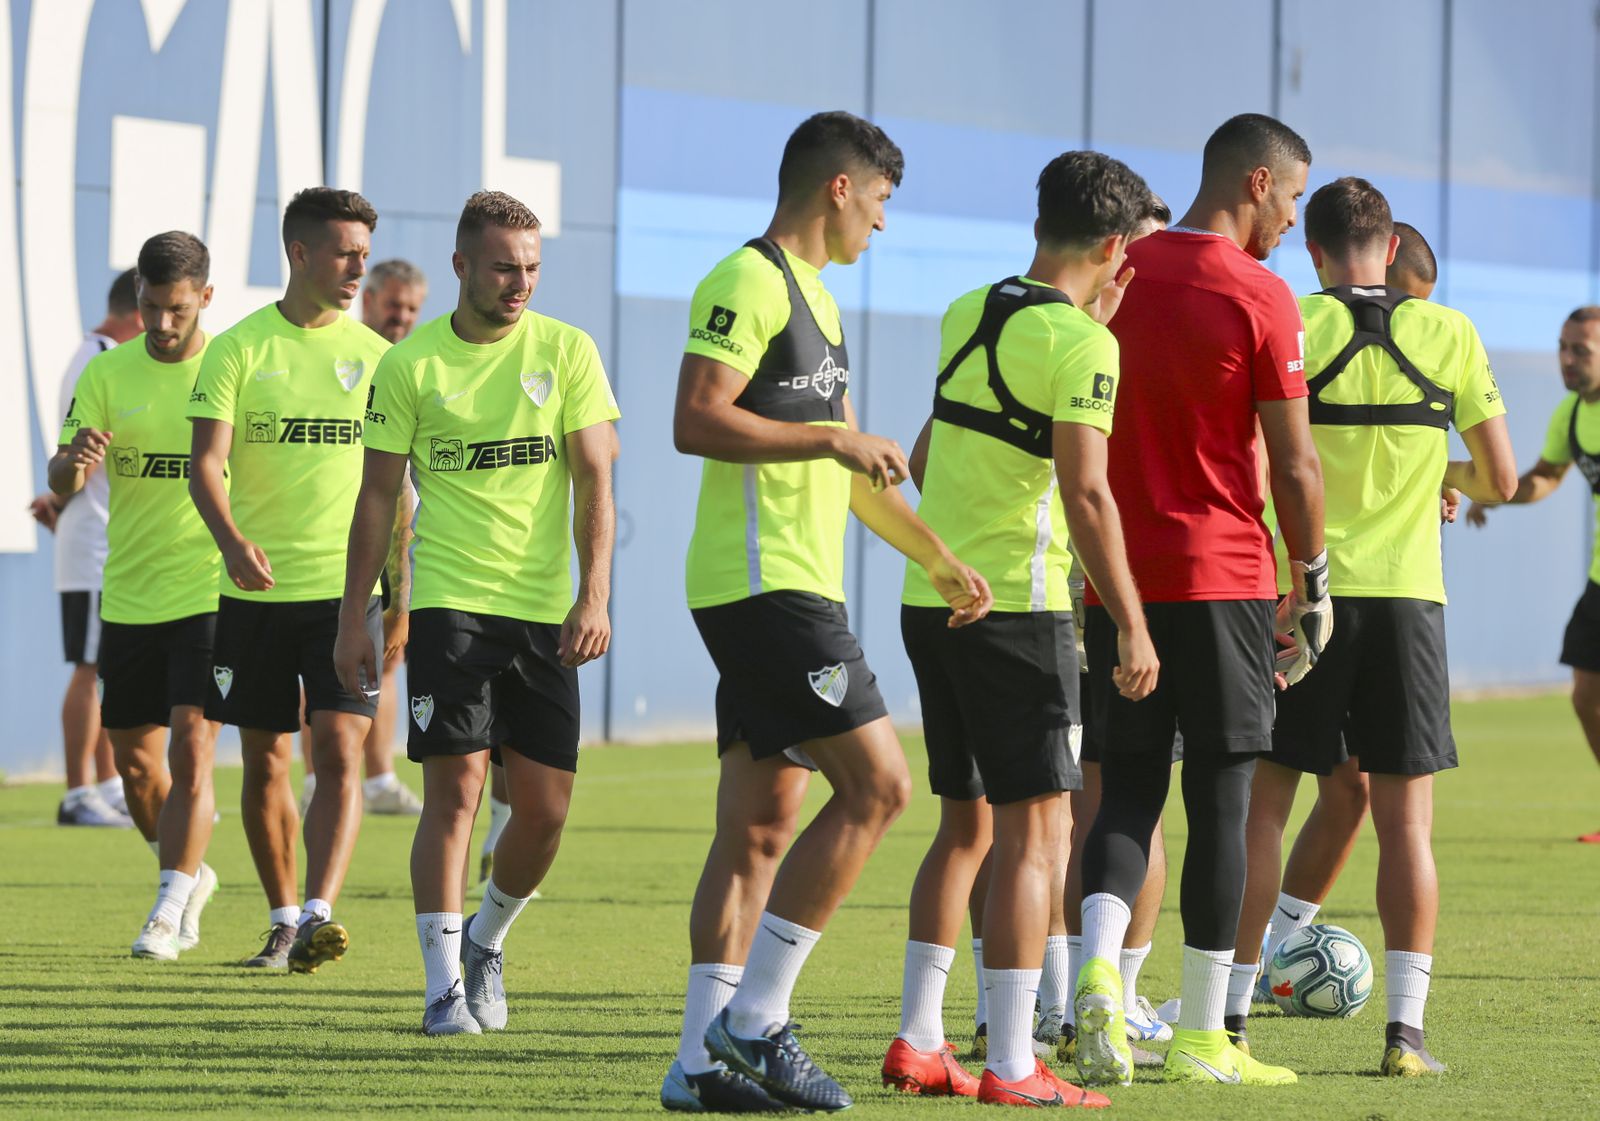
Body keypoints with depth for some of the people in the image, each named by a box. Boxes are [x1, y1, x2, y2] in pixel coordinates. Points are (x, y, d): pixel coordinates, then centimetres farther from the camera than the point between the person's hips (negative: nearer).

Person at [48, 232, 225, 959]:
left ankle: (169, 911, -11)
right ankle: (191, 876, 34)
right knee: (135, 764, 10)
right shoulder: (107, 373, 2)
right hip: (128, 595, 3)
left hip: (210, 593, -3)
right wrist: (74, 462, -25)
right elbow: (61, 482, -2)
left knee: (191, 746, -15)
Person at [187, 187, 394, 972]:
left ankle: (318, 916, -21)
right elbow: (206, 464, -9)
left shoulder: (371, 353, 6)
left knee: (339, 754, -14)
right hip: (256, 590, 0)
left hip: (346, 589, 0)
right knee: (264, 762, 8)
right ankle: (282, 922, 21)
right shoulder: (238, 349, -1)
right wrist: (232, 540, -28)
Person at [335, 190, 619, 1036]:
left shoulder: (565, 350, 3)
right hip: (449, 602, -2)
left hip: (545, 609, 2)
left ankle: (486, 940, 28)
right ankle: (444, 986, -5)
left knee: (545, 808, 2)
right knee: (454, 790, -10)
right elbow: (377, 496, 6)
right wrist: (352, 620, 3)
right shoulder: (410, 364, 1)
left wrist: (594, 596, -11)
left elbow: (593, 481, 0)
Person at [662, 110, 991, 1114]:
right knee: (877, 785, -14)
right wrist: (833, 437, -17)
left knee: (761, 829, 7)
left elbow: (853, 470, 28)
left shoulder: (818, 298, 22)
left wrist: (942, 560, 23)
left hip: (792, 590, 10)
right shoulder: (748, 282, -9)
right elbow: (696, 421, -20)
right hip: (765, 582, -10)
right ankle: (756, 1018, -11)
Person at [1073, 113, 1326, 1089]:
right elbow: (1294, 466, -10)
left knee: (1129, 789, 9)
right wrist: (1313, 583, 1)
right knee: (1221, 798, 3)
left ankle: (1099, 970, -16)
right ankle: (1202, 1036, 6)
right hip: (1223, 578, -5)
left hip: (1116, 578, 5)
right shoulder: (1260, 299, -9)